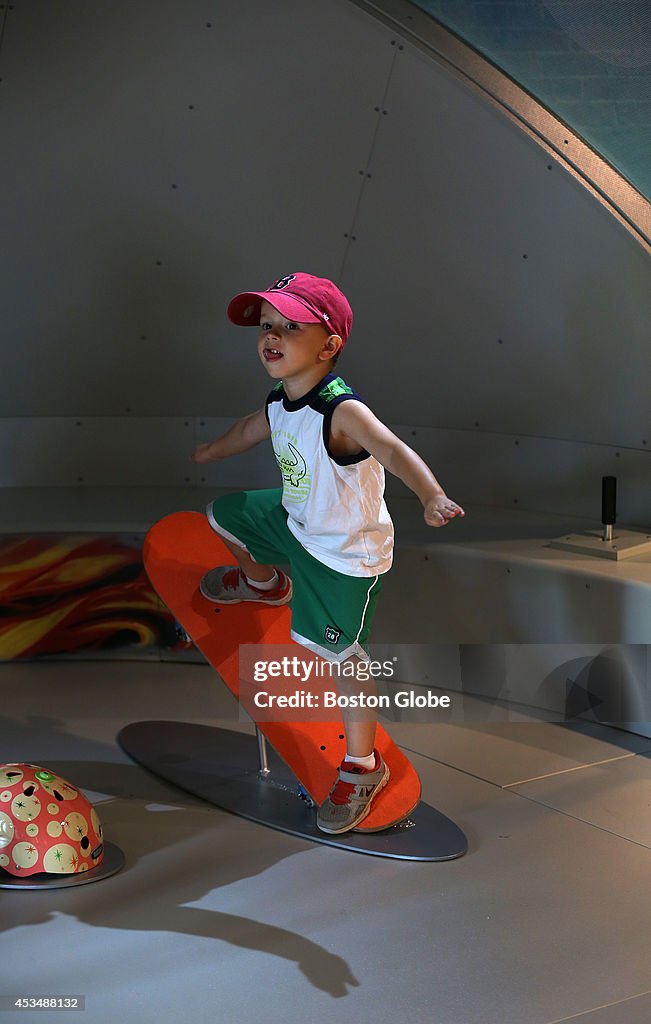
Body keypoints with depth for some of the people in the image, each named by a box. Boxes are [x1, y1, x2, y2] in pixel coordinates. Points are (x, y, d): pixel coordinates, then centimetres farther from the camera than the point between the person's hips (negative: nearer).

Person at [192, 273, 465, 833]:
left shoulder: (342, 411, -34)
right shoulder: (279, 401, -9)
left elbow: (393, 450, -52)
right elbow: (248, 432, 15)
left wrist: (433, 498, -71)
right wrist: (200, 455, 34)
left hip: (347, 553, -8)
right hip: (295, 520, 8)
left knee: (342, 653, -1)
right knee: (224, 514, 23)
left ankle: (363, 766, 17)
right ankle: (264, 581, 54)